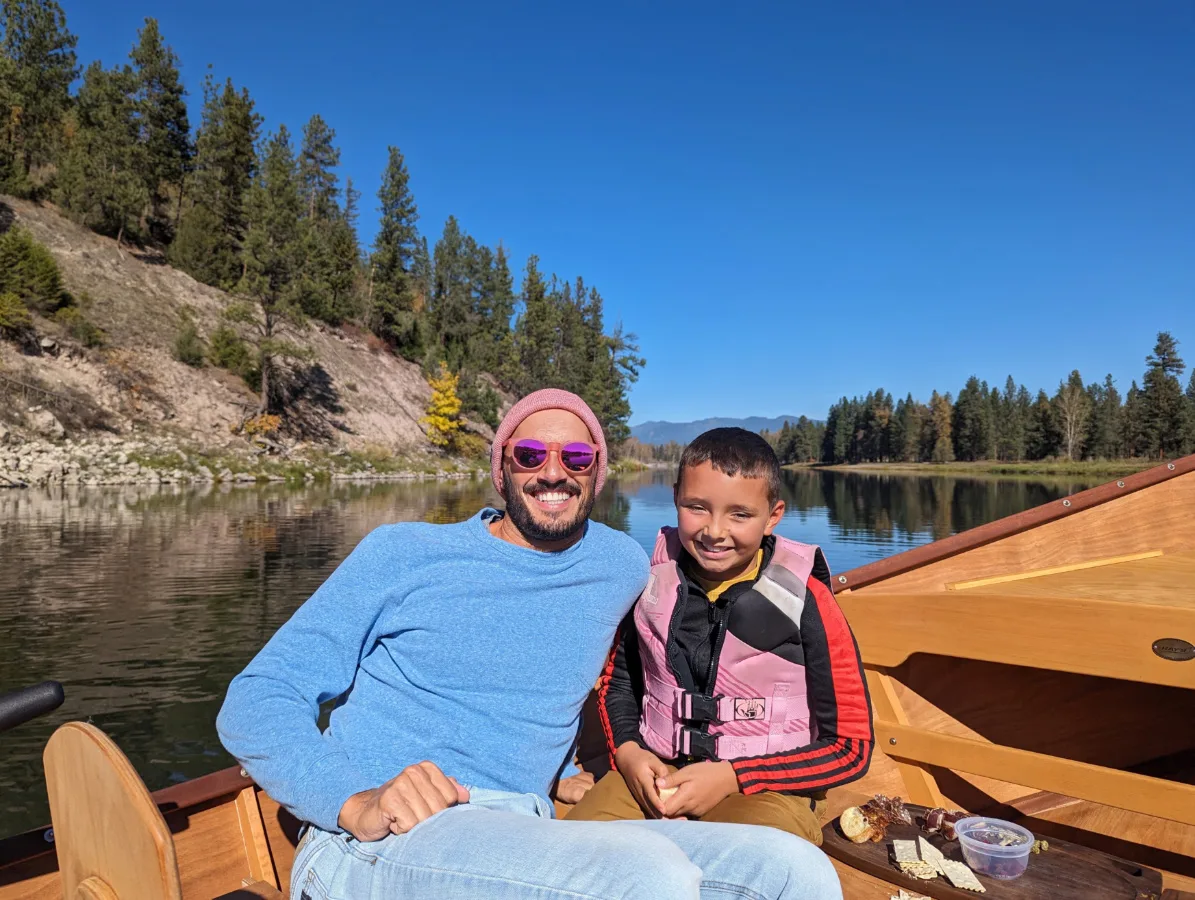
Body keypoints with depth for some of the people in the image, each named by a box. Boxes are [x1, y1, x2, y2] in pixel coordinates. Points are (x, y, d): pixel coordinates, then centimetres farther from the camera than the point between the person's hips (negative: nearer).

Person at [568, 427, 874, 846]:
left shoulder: (805, 600, -11)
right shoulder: (653, 579, -1)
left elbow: (852, 745, -6)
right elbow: (617, 678, 17)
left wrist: (731, 777, -14)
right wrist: (627, 750, -3)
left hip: (767, 787, -3)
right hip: (656, 773, 4)